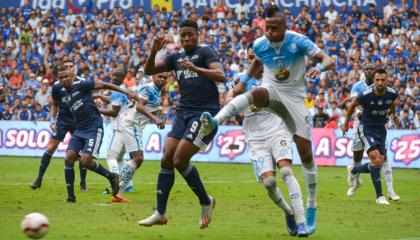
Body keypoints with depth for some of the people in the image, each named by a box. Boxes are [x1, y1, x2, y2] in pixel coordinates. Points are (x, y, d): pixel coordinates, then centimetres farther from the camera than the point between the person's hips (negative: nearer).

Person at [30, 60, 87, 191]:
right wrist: (52, 119, 2)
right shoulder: (57, 86, -3)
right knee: (50, 148, -5)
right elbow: (54, 104, 11)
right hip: (62, 120, 0)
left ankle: (83, 183, 9)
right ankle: (39, 179, 3)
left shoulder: (81, 83, -6)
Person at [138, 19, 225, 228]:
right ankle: (160, 213, 2)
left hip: (206, 113, -7)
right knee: (166, 159, -3)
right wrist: (154, 51, -5)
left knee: (180, 160, -15)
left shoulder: (205, 52, -1)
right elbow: (149, 71, 13)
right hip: (184, 113, 7)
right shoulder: (176, 58, 17)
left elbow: (220, 76, -16)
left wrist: (195, 68, -29)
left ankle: (206, 202, 4)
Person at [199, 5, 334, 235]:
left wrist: (319, 67, -42)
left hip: (294, 97, -1)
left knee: (305, 153, -6)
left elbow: (328, 60, -20)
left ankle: (312, 209, 6)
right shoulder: (259, 44, -5)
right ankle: (214, 122, -59)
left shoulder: (298, 41, -15)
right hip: (271, 91, 1)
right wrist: (244, 78, 6)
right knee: (255, 94, -38)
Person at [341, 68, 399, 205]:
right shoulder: (366, 96, -21)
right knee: (376, 159, -20)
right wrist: (346, 123, 9)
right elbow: (353, 105, 0)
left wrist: (393, 114, 27)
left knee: (379, 164, 3)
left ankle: (354, 171, 32)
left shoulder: (392, 94, -10)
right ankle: (379, 196, -13)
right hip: (366, 128, -5)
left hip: (381, 129, 5)